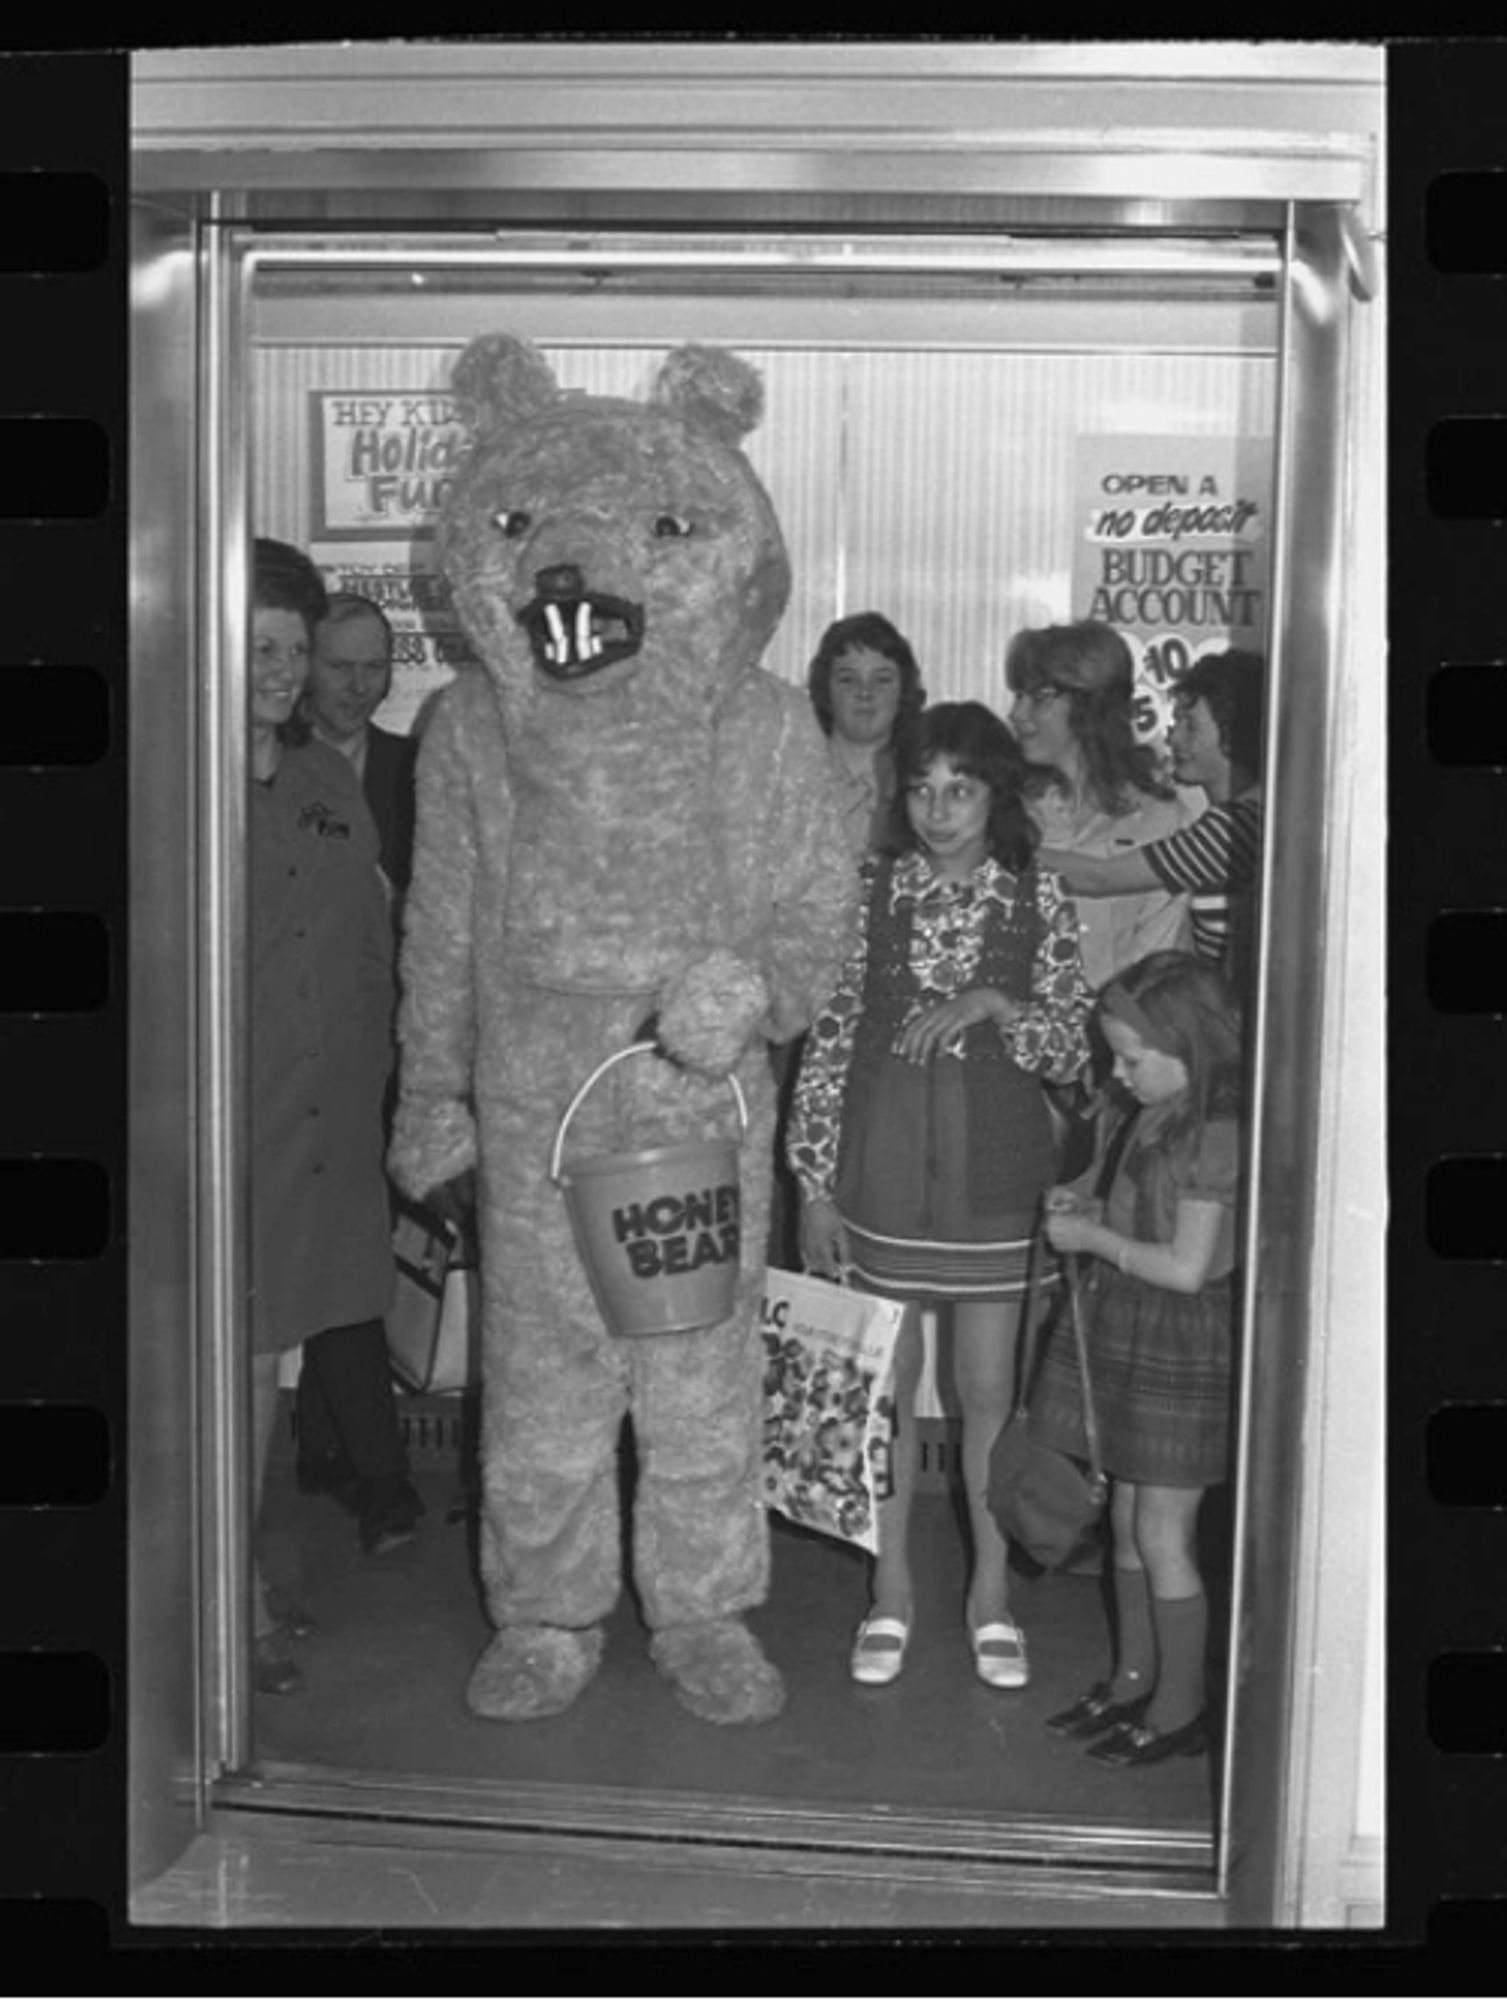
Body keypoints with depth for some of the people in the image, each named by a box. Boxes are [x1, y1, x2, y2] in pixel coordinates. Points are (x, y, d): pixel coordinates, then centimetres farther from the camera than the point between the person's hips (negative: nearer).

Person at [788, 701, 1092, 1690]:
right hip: (880, 1170, 1)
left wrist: (994, 1005, -18)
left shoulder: (1039, 900, -1)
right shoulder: (868, 892, -1)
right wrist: (816, 1187, -2)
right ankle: (891, 1590, 25)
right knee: (886, 1383, 9)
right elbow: (825, 1042, 0)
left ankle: (992, 1590, 25)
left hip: (994, 1173, 0)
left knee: (989, 1388, 7)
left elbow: (1075, 1050, 0)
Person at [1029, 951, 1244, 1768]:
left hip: (1182, 1348, -9)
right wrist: (1090, 1210, 2)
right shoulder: (1160, 1118, 7)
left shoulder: (1216, 1135, -22)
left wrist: (1093, 1239, -15)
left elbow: (1188, 1266, -23)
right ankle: (1133, 1679, 32)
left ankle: (1180, 1710, 16)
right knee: (1127, 1521, 18)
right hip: (1128, 1335, 9)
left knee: (1162, 1537, 1)